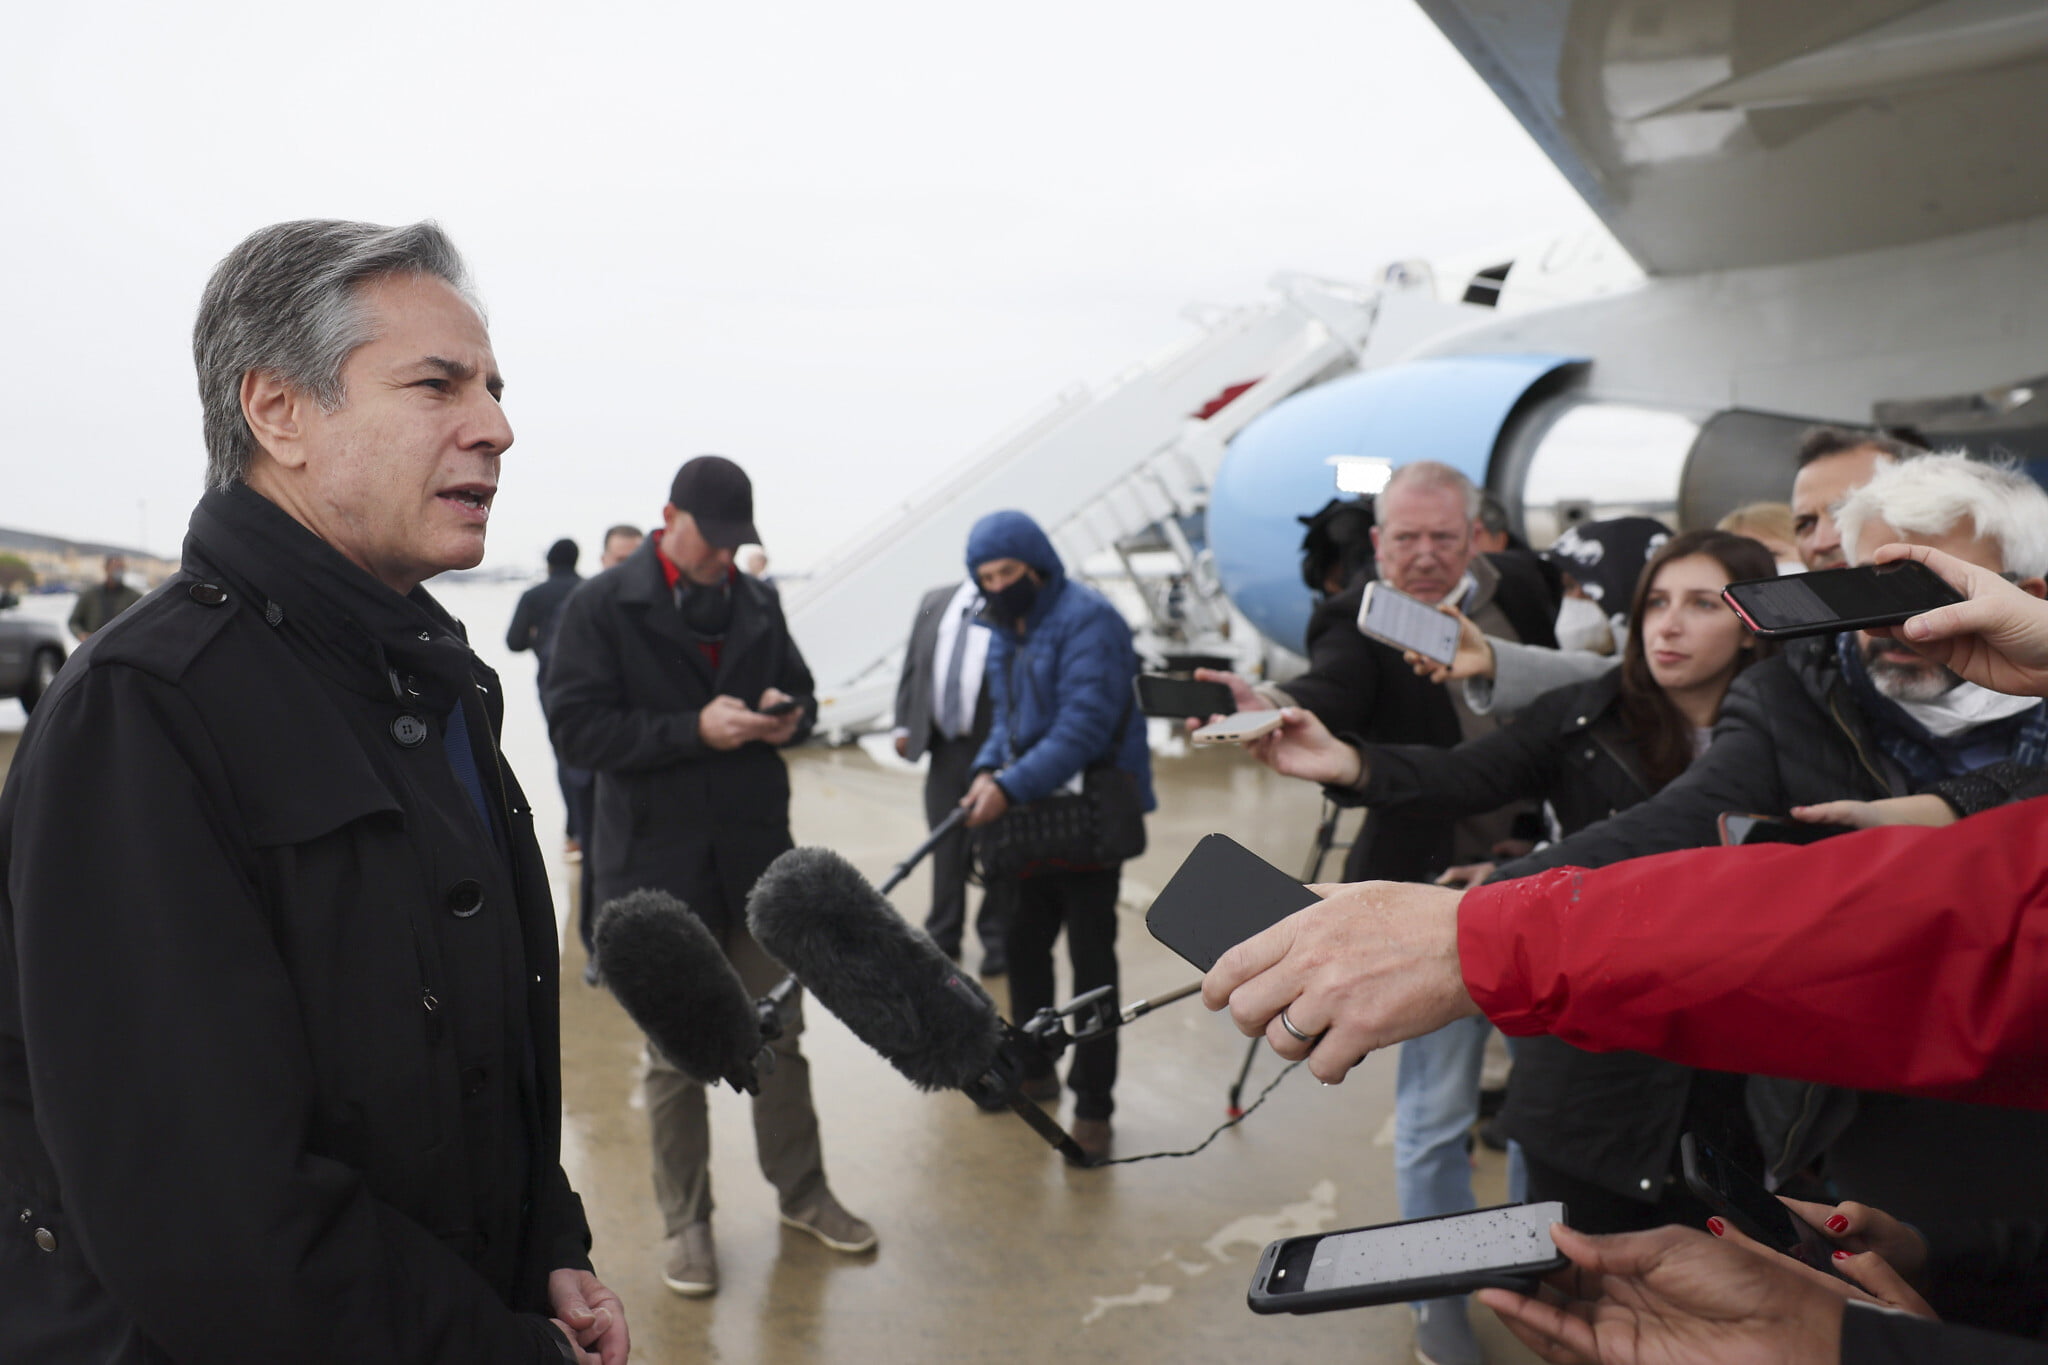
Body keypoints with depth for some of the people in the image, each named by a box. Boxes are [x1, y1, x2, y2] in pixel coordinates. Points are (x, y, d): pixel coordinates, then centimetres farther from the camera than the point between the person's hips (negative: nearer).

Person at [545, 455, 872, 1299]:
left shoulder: (756, 604, 6)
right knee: (675, 1054, 9)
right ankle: (685, 1220, 27)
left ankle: (800, 1191, 34)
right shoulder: (601, 608, -7)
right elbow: (575, 727, -14)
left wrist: (789, 714, -8)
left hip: (757, 854, 4)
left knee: (779, 1036, 16)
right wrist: (695, 729, -23)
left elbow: (799, 691, 17)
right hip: (658, 864, -4)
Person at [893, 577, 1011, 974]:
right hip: (944, 747, 5)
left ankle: (997, 940, 19)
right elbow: (911, 668, 15)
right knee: (945, 846, 13)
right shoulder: (935, 602, 11)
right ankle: (943, 934, 27)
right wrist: (904, 726, 7)